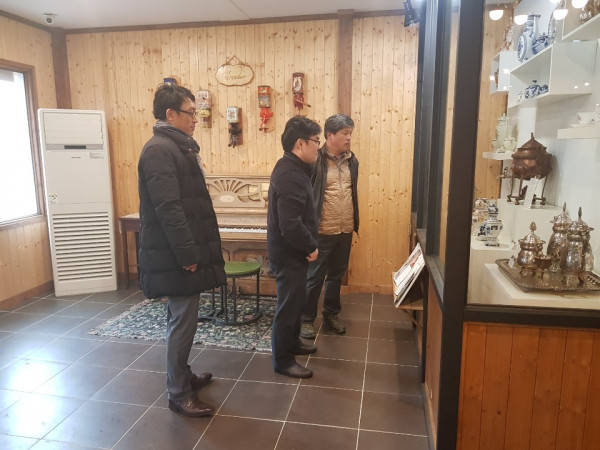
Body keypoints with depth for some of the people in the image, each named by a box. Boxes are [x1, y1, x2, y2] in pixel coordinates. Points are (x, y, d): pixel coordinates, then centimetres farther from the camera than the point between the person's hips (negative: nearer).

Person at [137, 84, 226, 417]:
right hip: (174, 256, -10)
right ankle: (179, 394, 14)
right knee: (183, 322, -1)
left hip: (183, 251, 10)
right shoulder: (159, 150, -17)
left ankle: (182, 376, 35)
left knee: (181, 319, 19)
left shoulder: (177, 147, 16)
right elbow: (168, 209, -24)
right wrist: (187, 254, -22)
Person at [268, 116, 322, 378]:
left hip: (292, 251, 10)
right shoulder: (290, 175, -25)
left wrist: (308, 245, 9)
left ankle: (292, 342, 41)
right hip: (288, 254, -10)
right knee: (288, 305, 3)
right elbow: (291, 225, -30)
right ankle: (283, 361, 18)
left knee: (295, 301, 23)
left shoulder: (293, 168, 9)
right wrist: (311, 247, -16)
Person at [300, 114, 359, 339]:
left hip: (345, 231, 6)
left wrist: (354, 224, 17)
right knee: (314, 277, 5)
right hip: (322, 231, -6)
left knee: (336, 275, 18)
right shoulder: (316, 160, -14)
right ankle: (306, 319, 20)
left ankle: (331, 314, 34)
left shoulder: (352, 160, 7)